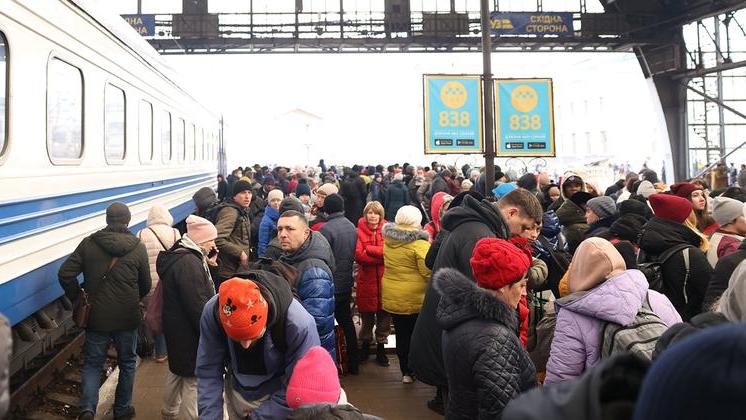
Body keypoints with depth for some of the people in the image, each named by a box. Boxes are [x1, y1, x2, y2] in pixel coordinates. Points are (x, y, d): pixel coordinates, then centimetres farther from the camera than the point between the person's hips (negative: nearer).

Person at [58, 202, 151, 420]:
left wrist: (77, 298, 5)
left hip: (96, 316, 1)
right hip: (127, 318, -1)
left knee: (92, 363, 14)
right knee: (127, 363, 17)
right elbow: (146, 286, 1)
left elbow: (65, 273, -9)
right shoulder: (138, 247, -7)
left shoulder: (89, 243, -5)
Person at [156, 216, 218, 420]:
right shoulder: (189, 263, -25)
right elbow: (198, 306, -26)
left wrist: (208, 263, 3)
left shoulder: (179, 255, 8)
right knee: (194, 380, 0)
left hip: (176, 327, 11)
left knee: (177, 369, 26)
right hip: (189, 332, -11)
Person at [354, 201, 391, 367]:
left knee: (384, 316, 9)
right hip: (367, 280, -1)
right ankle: (365, 345, 32)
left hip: (385, 280, 1)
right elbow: (358, 255, -14)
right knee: (367, 316, 12)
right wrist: (381, 255, -16)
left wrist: (369, 249, -14)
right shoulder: (360, 231, -3)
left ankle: (381, 348, 24)